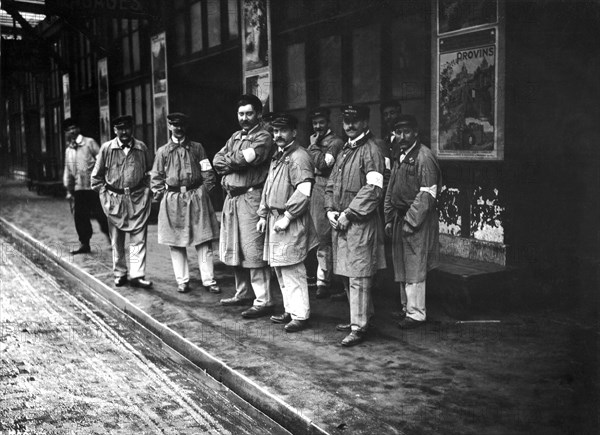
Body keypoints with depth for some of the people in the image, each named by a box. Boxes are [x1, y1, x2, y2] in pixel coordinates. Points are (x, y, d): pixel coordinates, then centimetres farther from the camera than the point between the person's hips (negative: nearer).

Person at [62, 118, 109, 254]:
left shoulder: (89, 143, -3)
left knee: (100, 215, -3)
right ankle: (84, 244, 14)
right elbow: (67, 171, 21)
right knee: (79, 217, 4)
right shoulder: (68, 150, 15)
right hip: (78, 188, 6)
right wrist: (69, 189, 18)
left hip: (93, 187, -6)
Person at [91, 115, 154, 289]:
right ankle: (120, 274, 22)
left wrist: (147, 188, 4)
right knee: (117, 241, 10)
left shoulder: (141, 147, 1)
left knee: (138, 239, -5)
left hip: (138, 198, 0)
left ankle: (137, 275, -4)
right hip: (114, 199, 0)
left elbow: (151, 170, 13)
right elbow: (96, 175, 8)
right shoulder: (106, 148, -1)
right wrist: (104, 193, 2)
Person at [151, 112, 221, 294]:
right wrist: (162, 195, 0)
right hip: (172, 200, 1)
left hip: (196, 197, 0)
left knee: (204, 241, -1)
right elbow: (156, 179, 10)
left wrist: (203, 191, -2)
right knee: (176, 243, 3)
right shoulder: (163, 151, 8)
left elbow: (208, 173, 7)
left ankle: (208, 280, 4)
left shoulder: (197, 148, 8)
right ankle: (182, 281, 13)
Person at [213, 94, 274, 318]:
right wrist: (238, 159, -10)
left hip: (250, 197, -9)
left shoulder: (263, 137, -6)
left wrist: (228, 161, -1)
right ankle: (243, 293, 29)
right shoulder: (235, 137, 19)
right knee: (234, 248, 15)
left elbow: (245, 160, -21)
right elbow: (217, 160, 8)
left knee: (253, 249, -10)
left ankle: (263, 301, -5)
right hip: (231, 197, 9)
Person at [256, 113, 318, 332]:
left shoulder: (299, 157, -13)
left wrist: (287, 217, -19)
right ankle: (290, 311, 26)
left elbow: (303, 192, -22)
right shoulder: (277, 156, 17)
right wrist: (263, 215, 16)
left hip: (291, 223, -9)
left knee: (292, 271, -5)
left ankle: (300, 316, 5)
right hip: (275, 219, 10)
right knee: (280, 269, 15)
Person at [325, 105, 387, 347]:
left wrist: (348, 214, -17)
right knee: (347, 275, 15)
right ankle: (362, 316, 29)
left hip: (361, 224, -9)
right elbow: (332, 184, 20)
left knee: (358, 277, -6)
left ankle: (359, 327, 0)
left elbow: (373, 190, -19)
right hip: (340, 221, 9)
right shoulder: (345, 150, 17)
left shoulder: (371, 151, -10)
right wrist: (330, 210, 3)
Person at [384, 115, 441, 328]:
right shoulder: (400, 157, 14)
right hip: (400, 218, 8)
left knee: (414, 268, -4)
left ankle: (416, 314, 5)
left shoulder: (424, 157, -12)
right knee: (401, 267, 13)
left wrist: (411, 221, -18)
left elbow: (427, 194, -17)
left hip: (417, 220, -8)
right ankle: (406, 307, 25)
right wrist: (389, 219, 12)